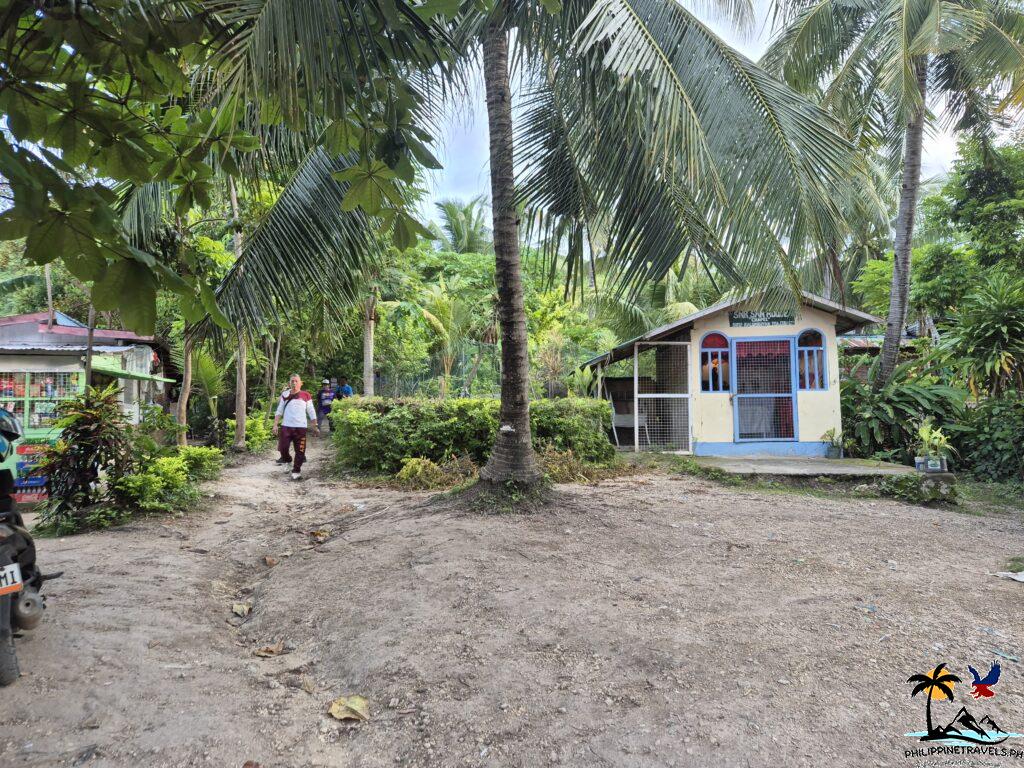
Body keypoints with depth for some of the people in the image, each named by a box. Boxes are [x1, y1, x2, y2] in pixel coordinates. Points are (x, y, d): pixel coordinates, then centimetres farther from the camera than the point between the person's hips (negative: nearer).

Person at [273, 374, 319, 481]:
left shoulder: (306, 396, 3)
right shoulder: (285, 395, 7)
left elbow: (311, 412, 7)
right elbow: (279, 411, 10)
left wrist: (316, 426, 6)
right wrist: (276, 424, 2)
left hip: (300, 427, -1)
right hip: (286, 426, 1)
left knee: (300, 451, 0)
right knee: (282, 447, -3)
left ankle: (296, 471, 11)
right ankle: (287, 460, 29)